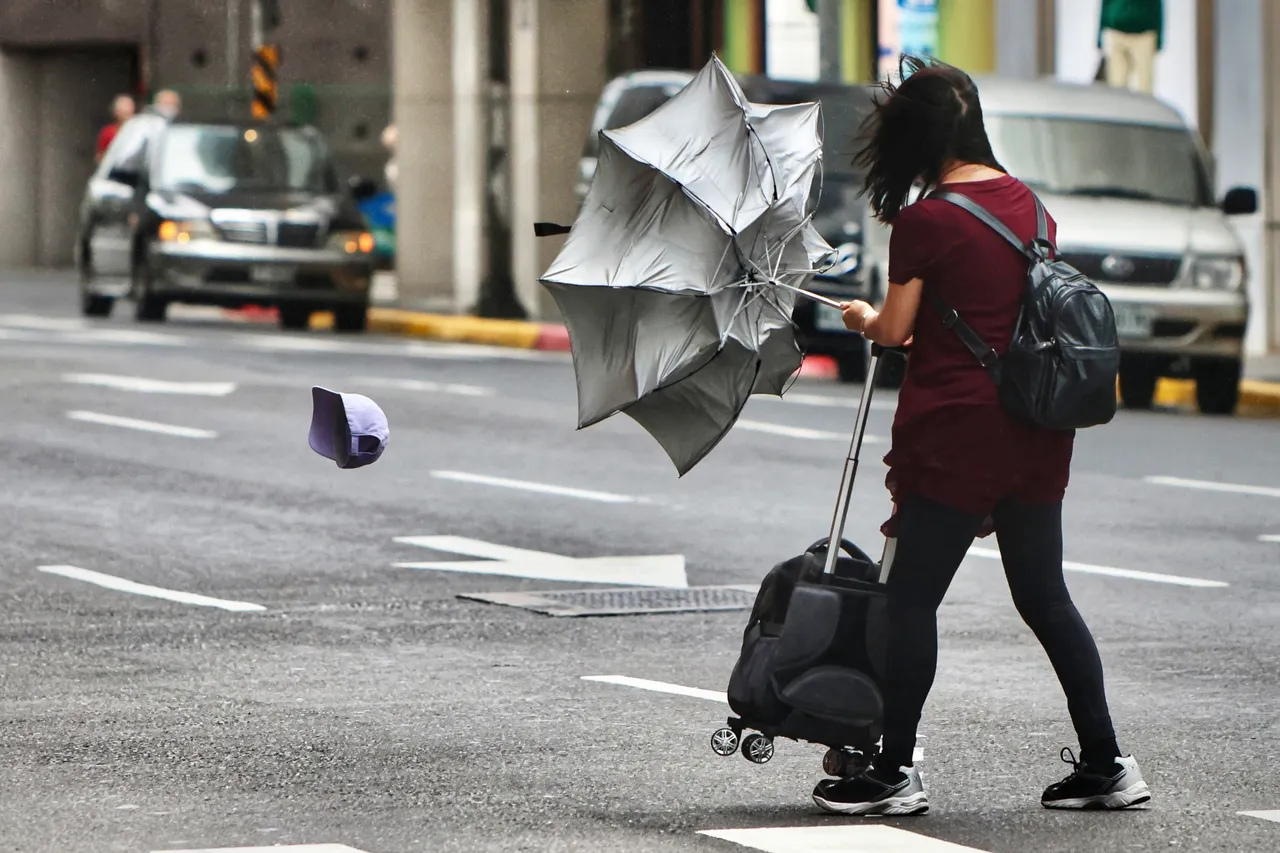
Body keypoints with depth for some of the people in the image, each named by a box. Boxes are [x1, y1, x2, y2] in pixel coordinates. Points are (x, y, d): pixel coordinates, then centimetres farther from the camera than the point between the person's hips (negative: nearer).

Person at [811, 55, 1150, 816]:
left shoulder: (924, 220, -12)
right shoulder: (1027, 204, 8)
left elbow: (895, 331, -8)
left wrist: (864, 318, 14)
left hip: (957, 431, -7)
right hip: (1037, 431, 7)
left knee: (913, 598, 2)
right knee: (1044, 595, 13)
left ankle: (895, 773, 3)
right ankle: (1107, 765, 12)